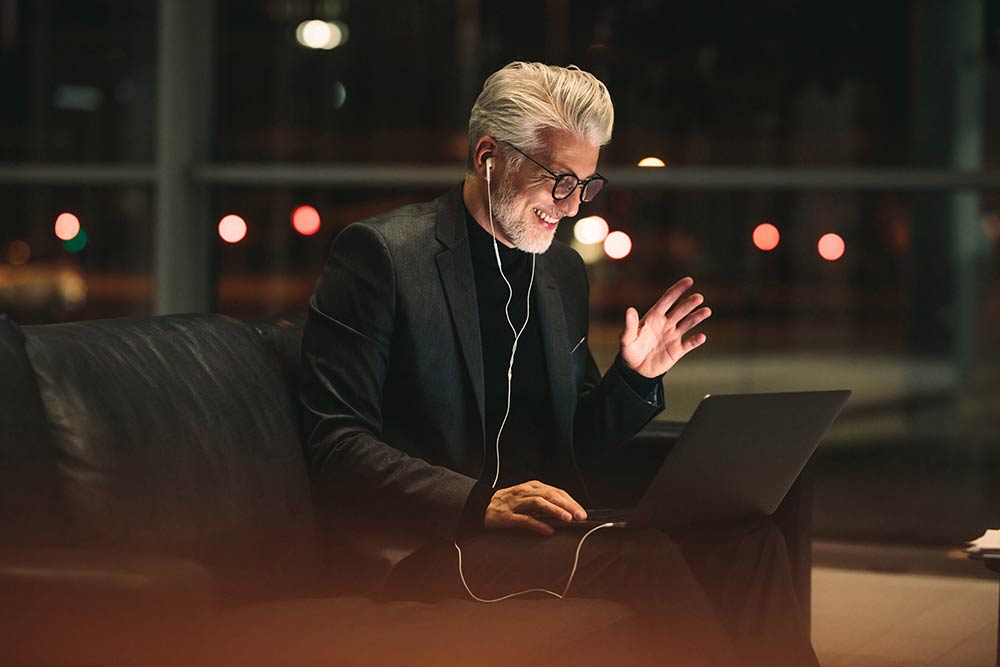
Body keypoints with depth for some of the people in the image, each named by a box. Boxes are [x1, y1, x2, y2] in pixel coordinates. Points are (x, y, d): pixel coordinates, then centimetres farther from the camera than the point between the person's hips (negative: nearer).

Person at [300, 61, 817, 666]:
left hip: (548, 529, 7)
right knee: (642, 556, -31)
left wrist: (635, 378, 3)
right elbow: (337, 444, -11)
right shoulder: (380, 254, -3)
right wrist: (481, 505, -22)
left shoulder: (564, 271, 18)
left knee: (745, 543, -19)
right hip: (431, 544, -6)